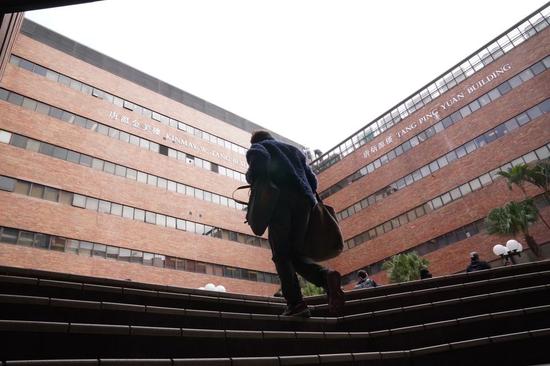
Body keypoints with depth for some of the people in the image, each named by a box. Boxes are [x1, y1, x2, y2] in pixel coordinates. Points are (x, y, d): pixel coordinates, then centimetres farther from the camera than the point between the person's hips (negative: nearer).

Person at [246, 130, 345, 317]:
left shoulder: (257, 147, 18)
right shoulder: (294, 150, 35)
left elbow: (260, 159, -9)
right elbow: (312, 179, 24)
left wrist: (250, 177, 7)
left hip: (280, 198, -5)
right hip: (303, 201, 5)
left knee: (281, 255, -2)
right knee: (294, 253, 9)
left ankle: (295, 303, -14)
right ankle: (326, 276, -16)